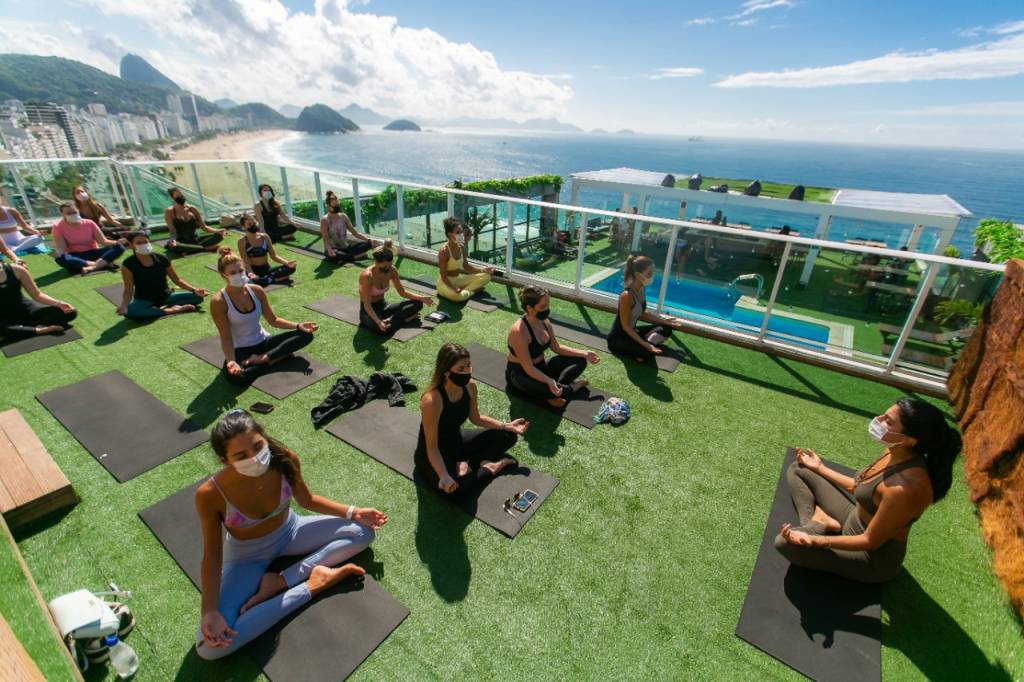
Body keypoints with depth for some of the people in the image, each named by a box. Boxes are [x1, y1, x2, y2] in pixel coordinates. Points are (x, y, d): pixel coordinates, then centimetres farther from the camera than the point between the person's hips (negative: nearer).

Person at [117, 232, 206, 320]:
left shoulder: (161, 259, -5)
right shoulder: (129, 264, -11)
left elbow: (177, 279, 2)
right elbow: (128, 290, -11)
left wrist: (194, 290, -13)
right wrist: (124, 305, -31)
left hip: (166, 297, 3)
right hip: (144, 301, -2)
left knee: (197, 297, -18)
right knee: (129, 312, -38)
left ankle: (165, 307, -24)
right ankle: (170, 310, -28)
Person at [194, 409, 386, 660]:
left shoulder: (285, 459, -26)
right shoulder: (210, 495, -32)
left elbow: (306, 500, -6)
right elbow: (212, 554, -17)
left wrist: (352, 512, -10)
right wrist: (209, 611, -26)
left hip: (289, 533, 3)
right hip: (247, 557, -2)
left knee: (364, 531, -7)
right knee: (209, 646, -22)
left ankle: (280, 581, -9)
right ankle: (311, 586, -11)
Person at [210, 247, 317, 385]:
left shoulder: (256, 290, -4)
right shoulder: (219, 302, -16)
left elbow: (273, 320, 5)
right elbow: (226, 338, -16)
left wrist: (298, 325, -9)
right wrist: (231, 361, -33)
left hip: (263, 342, 5)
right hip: (240, 349, -5)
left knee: (306, 334, -12)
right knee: (235, 376, -39)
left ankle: (262, 359, -18)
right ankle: (280, 356, -16)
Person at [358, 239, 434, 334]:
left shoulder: (392, 271, -7)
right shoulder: (367, 276, -26)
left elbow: (402, 292, 5)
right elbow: (367, 305, -26)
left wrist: (422, 298, -6)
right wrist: (378, 322, -41)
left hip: (383, 306, 6)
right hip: (368, 311, -6)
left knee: (417, 303, -9)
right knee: (382, 328, -40)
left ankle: (389, 320, -15)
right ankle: (404, 318, -11)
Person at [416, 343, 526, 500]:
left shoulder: (470, 386, -14)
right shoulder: (432, 400, -35)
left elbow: (476, 418, 5)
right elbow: (432, 447, -27)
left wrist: (507, 426, 0)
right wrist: (444, 477, -40)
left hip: (457, 440, 7)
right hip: (433, 456, -7)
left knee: (508, 436, 4)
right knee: (459, 490, -32)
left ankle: (468, 463, -4)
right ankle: (488, 469, -2)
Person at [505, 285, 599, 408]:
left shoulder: (544, 322, -6)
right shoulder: (519, 332, -30)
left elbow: (557, 348, 7)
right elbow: (528, 368, -30)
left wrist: (584, 354, 2)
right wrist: (549, 381, -43)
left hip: (541, 366, 8)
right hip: (520, 374, -8)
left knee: (580, 360, 1)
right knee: (549, 389, -37)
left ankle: (557, 387, -18)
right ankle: (571, 386, -5)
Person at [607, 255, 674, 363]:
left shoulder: (641, 289, -2)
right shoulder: (627, 295, -28)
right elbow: (625, 326, -24)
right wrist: (645, 344, -26)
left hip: (632, 331, 9)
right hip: (618, 338, -9)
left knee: (666, 330, 8)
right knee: (649, 353, -29)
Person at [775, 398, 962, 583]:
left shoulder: (906, 486, -37)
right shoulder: (897, 453, -10)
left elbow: (870, 541, -26)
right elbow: (860, 488, 8)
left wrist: (814, 541, -29)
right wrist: (820, 468, 17)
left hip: (875, 558, -8)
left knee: (784, 542, -26)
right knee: (797, 470, 6)